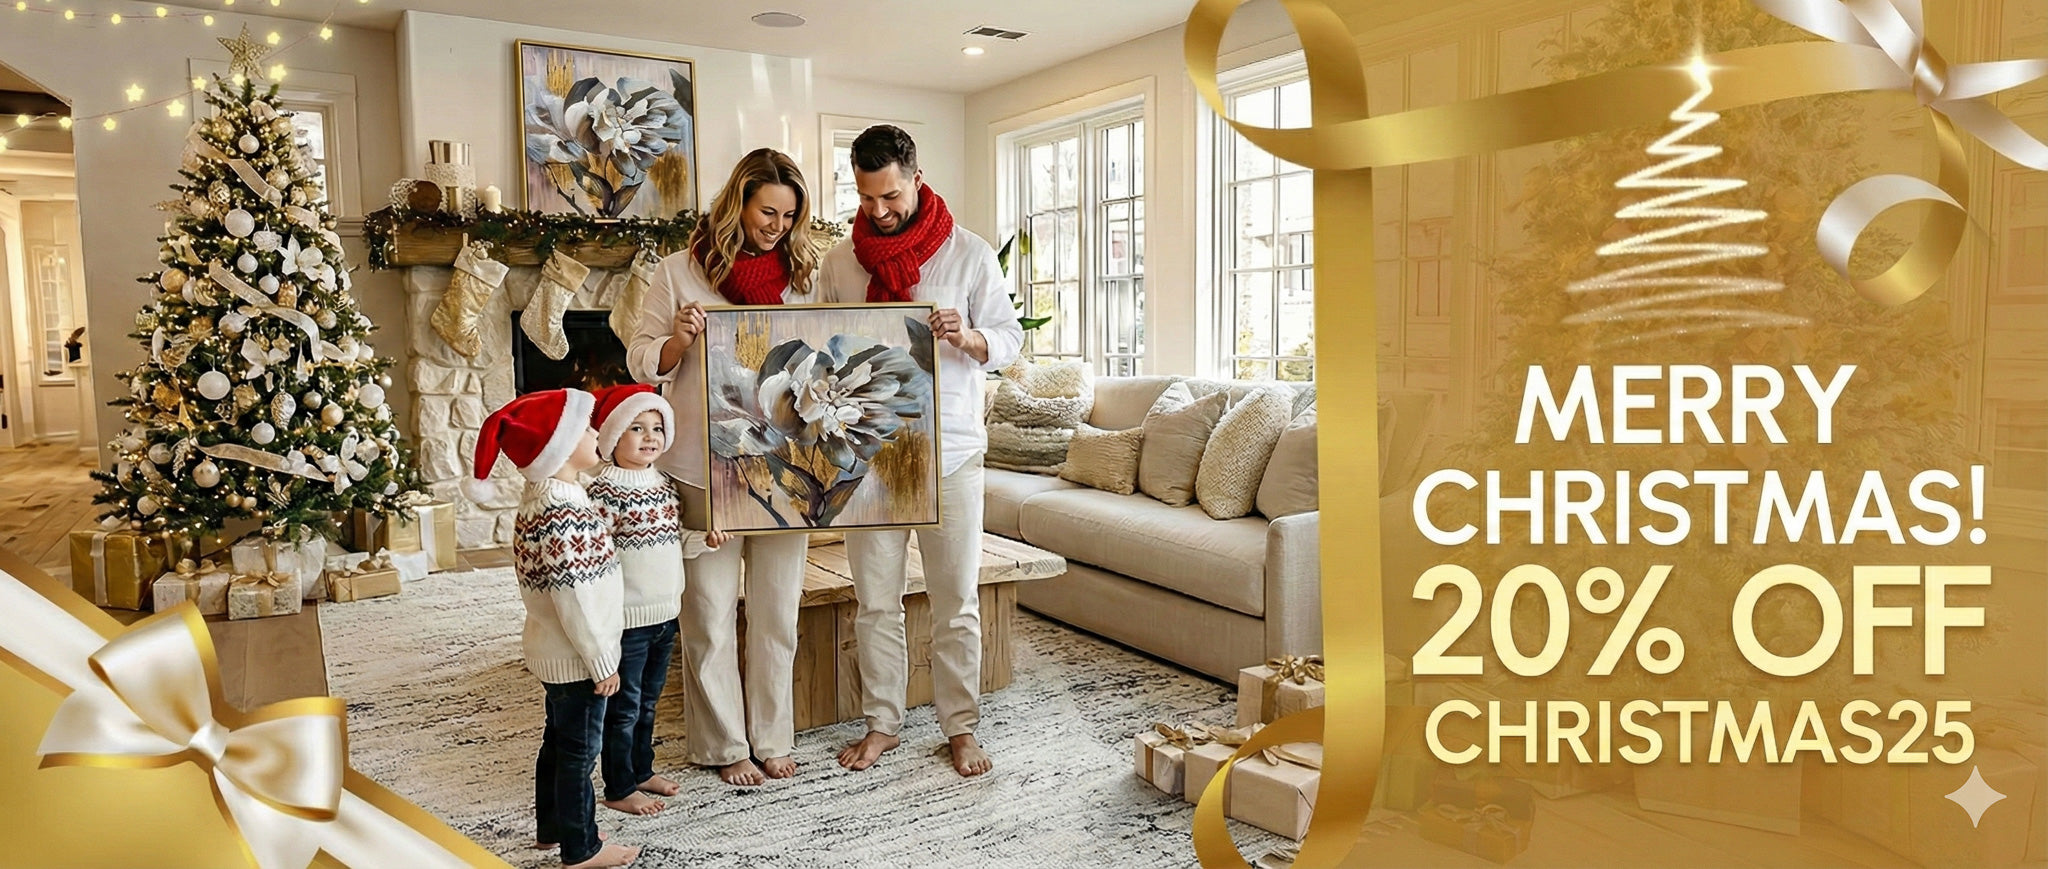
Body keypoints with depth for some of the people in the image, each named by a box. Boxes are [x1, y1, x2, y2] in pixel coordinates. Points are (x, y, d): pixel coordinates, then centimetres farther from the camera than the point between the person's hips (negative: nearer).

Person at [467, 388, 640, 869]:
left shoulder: (540, 499, 4)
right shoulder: (564, 514, -28)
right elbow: (575, 600, -27)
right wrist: (601, 662, -19)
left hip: (551, 651, 10)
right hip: (575, 657, -10)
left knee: (559, 741, 23)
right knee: (579, 751, 5)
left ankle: (551, 826, 39)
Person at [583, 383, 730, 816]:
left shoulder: (665, 484, 8)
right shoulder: (604, 490, -15)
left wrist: (705, 540, -1)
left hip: (666, 614, 7)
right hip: (627, 618, -7)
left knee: (647, 703, 21)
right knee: (623, 708, 6)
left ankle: (642, 771, 37)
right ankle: (619, 790, 20)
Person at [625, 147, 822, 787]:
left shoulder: (801, 275, 9)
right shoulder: (680, 272, 0)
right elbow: (642, 361, 2)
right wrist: (678, 340, -19)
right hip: (706, 468, -3)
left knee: (778, 609, 10)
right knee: (710, 612, 5)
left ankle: (772, 738, 25)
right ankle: (723, 745, 20)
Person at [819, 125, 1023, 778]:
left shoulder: (969, 253, -2)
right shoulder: (840, 262, 6)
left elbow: (1010, 339, 1)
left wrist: (966, 337, -20)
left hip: (949, 451, -2)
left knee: (956, 601, 5)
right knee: (875, 600, 10)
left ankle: (960, 727, 20)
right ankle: (882, 722, 26)